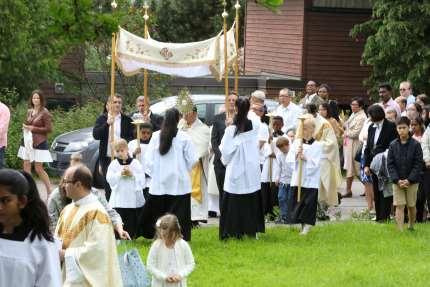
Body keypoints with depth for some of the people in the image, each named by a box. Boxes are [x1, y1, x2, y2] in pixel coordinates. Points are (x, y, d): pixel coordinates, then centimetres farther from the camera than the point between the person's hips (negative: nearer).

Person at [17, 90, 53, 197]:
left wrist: (33, 128, -14)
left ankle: (49, 190, 5)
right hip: (28, 142, 7)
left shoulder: (44, 113, -9)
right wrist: (25, 127, 2)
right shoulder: (29, 111, 12)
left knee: (38, 168, -6)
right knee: (26, 167, 3)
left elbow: (48, 129, -12)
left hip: (39, 143, -7)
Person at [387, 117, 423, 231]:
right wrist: (397, 180, -12)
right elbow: (390, 164, -1)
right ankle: (400, 231, -7)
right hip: (397, 181, 1)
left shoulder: (415, 145, -5)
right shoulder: (393, 145, 0)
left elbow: (418, 164, -6)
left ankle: (411, 227, 29)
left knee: (411, 206, 10)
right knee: (399, 206, -6)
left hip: (412, 181, -1)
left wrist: (409, 180, -14)